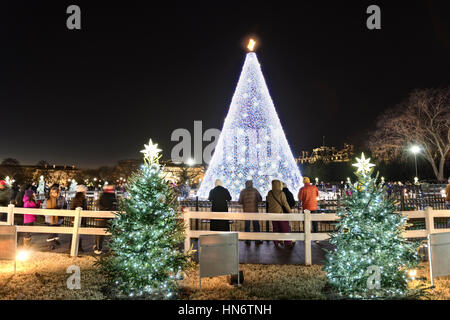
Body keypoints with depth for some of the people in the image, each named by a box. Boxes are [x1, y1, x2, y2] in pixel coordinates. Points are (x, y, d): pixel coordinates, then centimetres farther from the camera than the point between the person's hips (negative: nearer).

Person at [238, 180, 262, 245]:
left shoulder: (243, 191, 1)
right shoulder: (255, 190, -1)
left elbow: (240, 202, 0)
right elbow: (260, 199, -2)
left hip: (246, 210, 1)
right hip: (254, 210, -1)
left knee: (247, 225, 7)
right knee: (256, 225, 5)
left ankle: (247, 240, 6)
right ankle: (257, 240, 7)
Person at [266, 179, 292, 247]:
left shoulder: (269, 193, 3)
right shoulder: (281, 193, -12)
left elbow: (268, 201, 16)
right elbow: (285, 203, -11)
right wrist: (290, 211, -2)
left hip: (272, 213, 5)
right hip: (281, 212, -5)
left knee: (275, 228, 12)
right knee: (285, 228, 2)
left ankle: (276, 243, 14)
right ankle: (287, 243, 2)